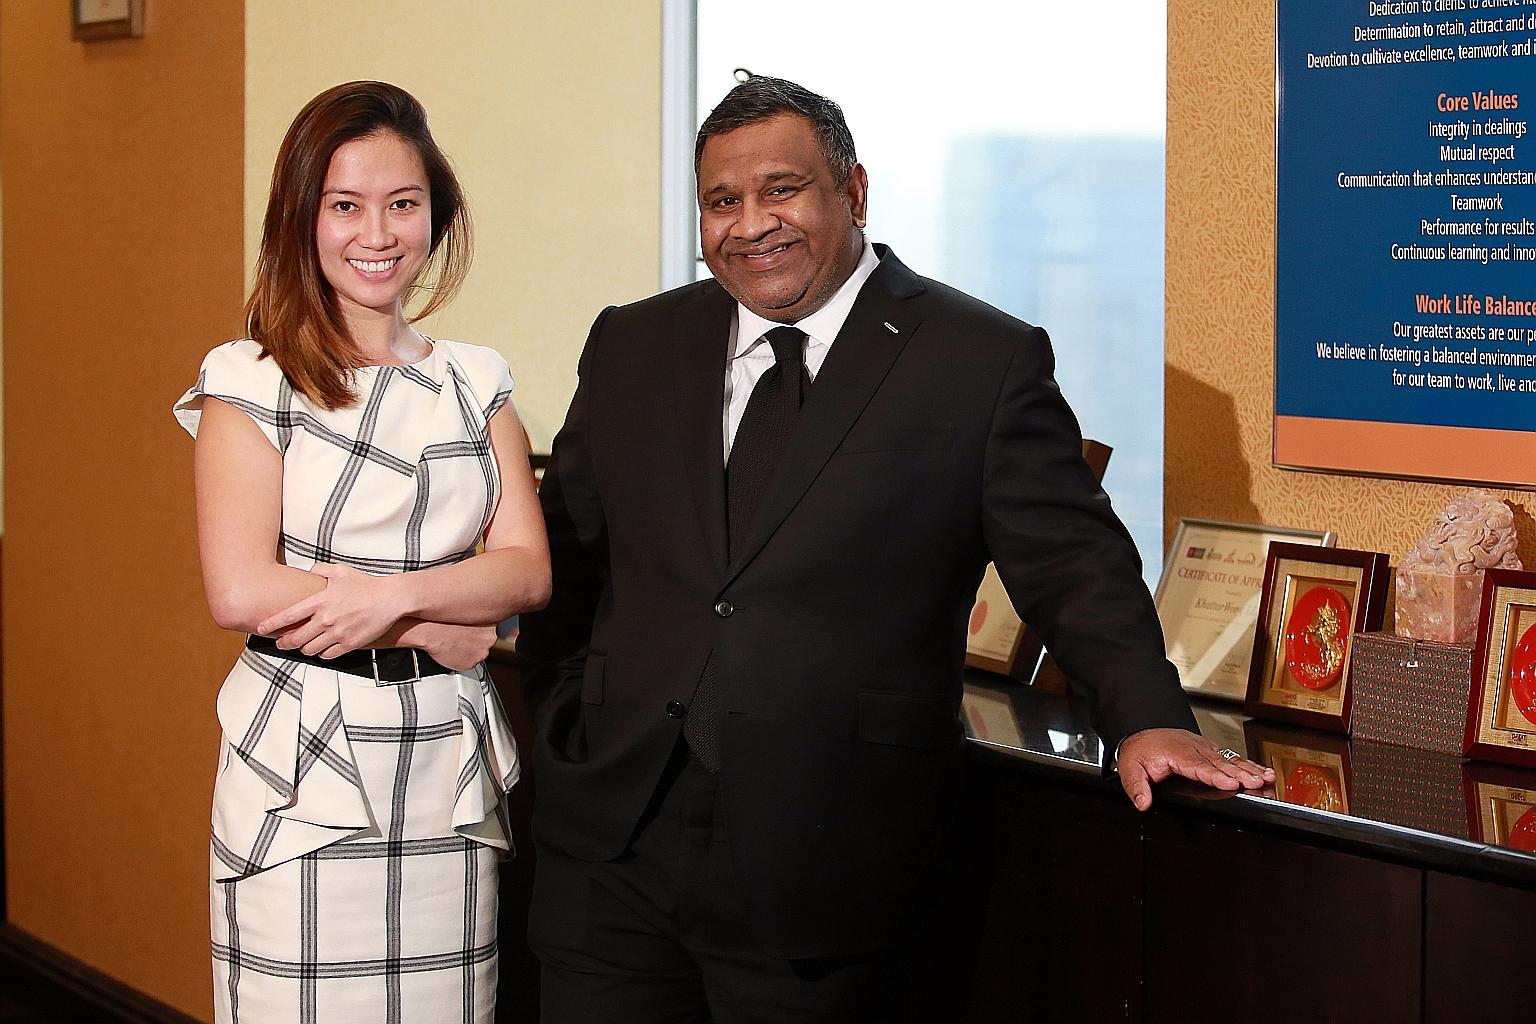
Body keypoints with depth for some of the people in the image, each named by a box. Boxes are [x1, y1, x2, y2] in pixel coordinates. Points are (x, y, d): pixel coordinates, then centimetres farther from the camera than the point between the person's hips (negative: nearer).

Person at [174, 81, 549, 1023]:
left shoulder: (477, 383, 10)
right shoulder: (252, 383, -2)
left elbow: (527, 569, 0)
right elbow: (240, 592, -12)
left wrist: (392, 595, -17)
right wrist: (438, 628, -9)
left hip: (448, 768, 3)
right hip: (303, 765, -3)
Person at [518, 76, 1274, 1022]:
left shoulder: (986, 363, -2)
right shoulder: (633, 348, 10)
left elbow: (1072, 561, -4)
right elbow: (567, 547, 18)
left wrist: (1147, 717, -18)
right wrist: (567, 719, 8)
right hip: (607, 836, 4)